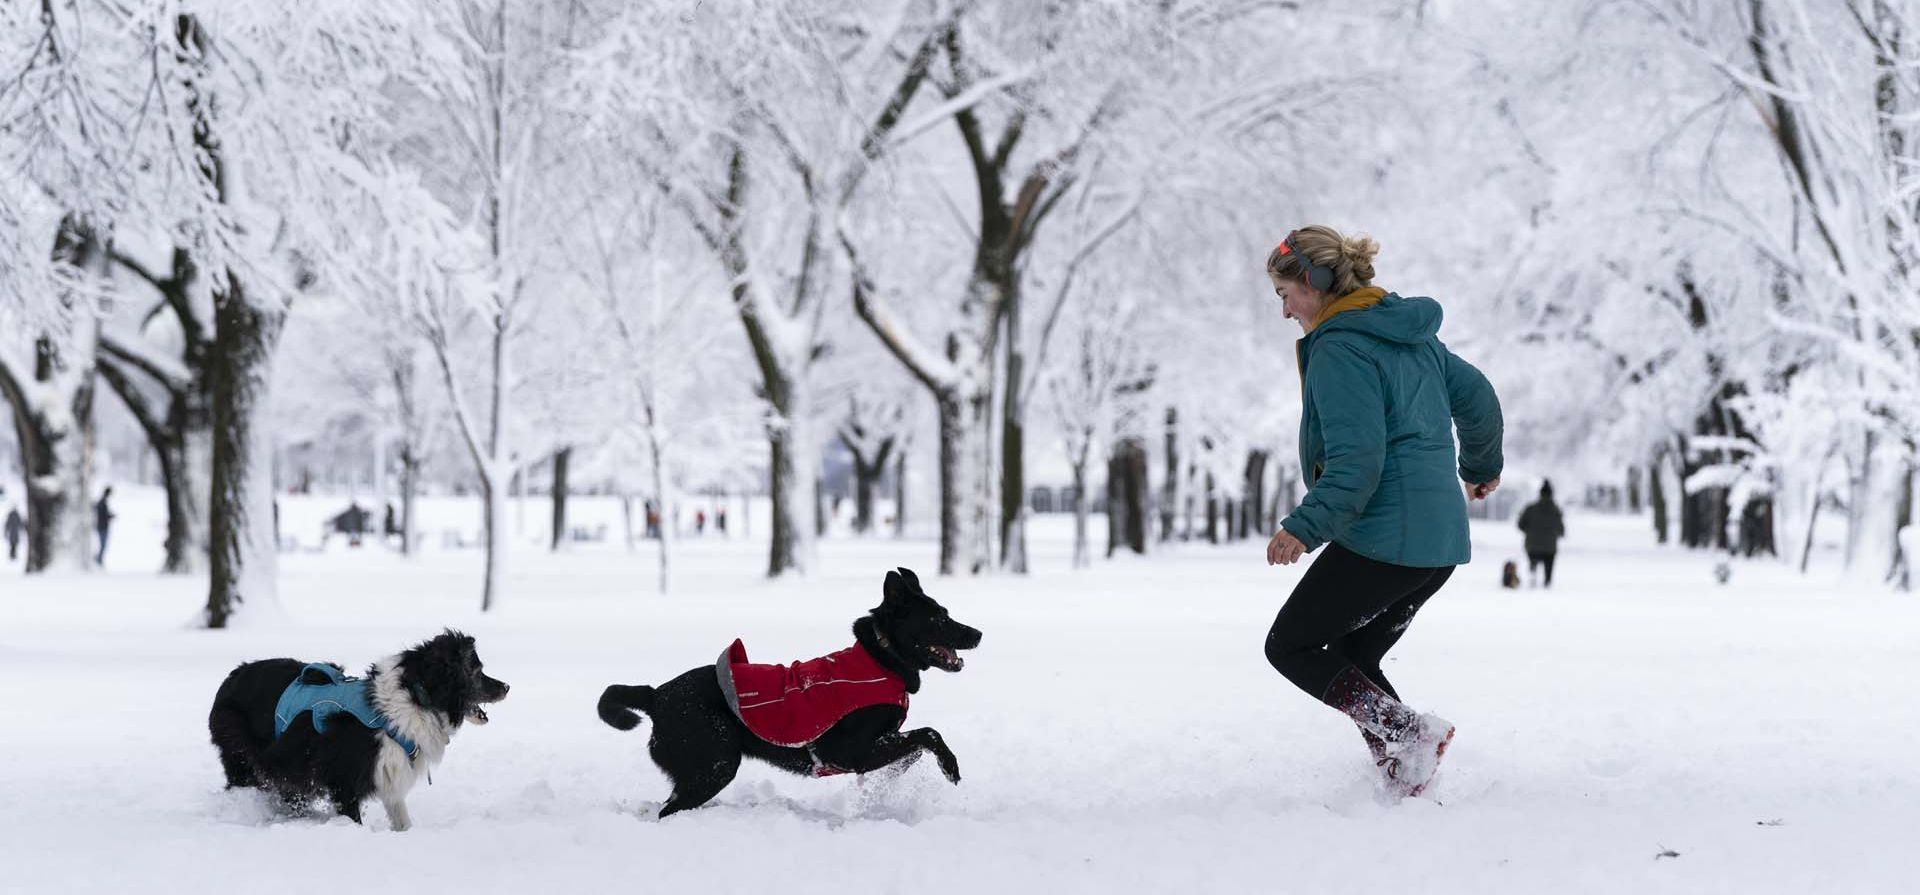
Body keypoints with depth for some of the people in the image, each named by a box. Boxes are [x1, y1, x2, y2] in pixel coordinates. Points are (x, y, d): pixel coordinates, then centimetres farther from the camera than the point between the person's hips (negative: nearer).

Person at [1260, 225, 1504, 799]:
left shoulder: (1338, 349, -13)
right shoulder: (1414, 335, 15)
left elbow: (1356, 459, -23)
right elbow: (1476, 396, 27)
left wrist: (1305, 528, -29)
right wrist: (1482, 465, 43)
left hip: (1383, 536, -9)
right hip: (1440, 538, 9)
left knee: (1291, 646, 3)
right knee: (1353, 660, 16)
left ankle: (1406, 732, -13)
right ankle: (1406, 776, 2)